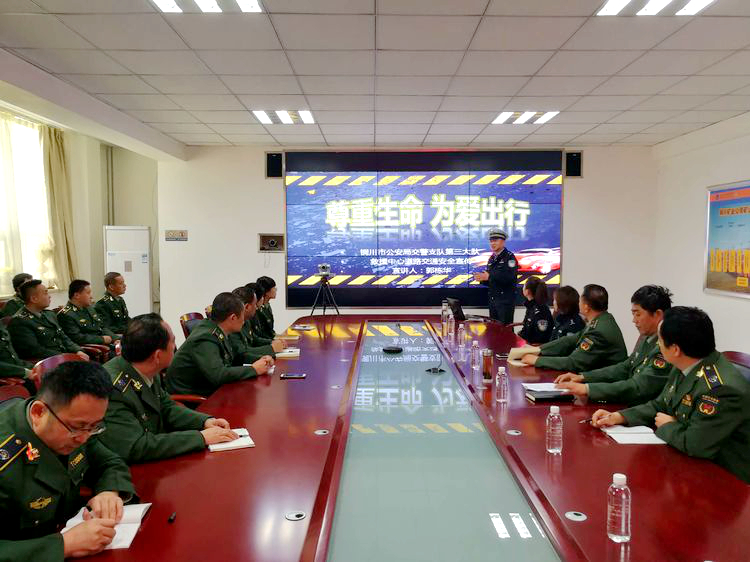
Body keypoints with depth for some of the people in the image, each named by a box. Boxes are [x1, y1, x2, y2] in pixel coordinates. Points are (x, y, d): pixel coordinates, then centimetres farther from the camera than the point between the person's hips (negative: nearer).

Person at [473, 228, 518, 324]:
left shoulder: (509, 257, -8)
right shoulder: (492, 258, 15)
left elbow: (510, 277, -22)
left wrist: (489, 276, -25)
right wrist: (482, 278, -3)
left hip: (506, 300, -8)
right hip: (492, 299, 8)